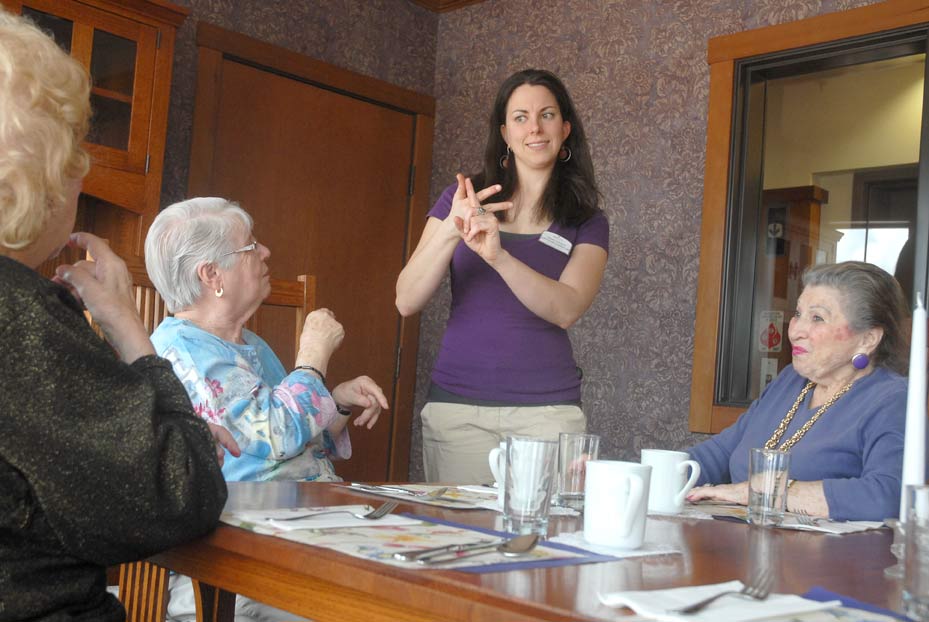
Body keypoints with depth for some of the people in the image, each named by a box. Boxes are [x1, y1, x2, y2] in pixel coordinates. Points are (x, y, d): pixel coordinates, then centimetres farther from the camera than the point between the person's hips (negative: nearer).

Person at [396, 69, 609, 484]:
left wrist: (498, 255, -27)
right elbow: (406, 302, -3)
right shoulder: (461, 200, 6)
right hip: (457, 403, 0)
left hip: (547, 409, 0)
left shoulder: (586, 223, 6)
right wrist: (450, 232, -19)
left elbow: (566, 309, -12)